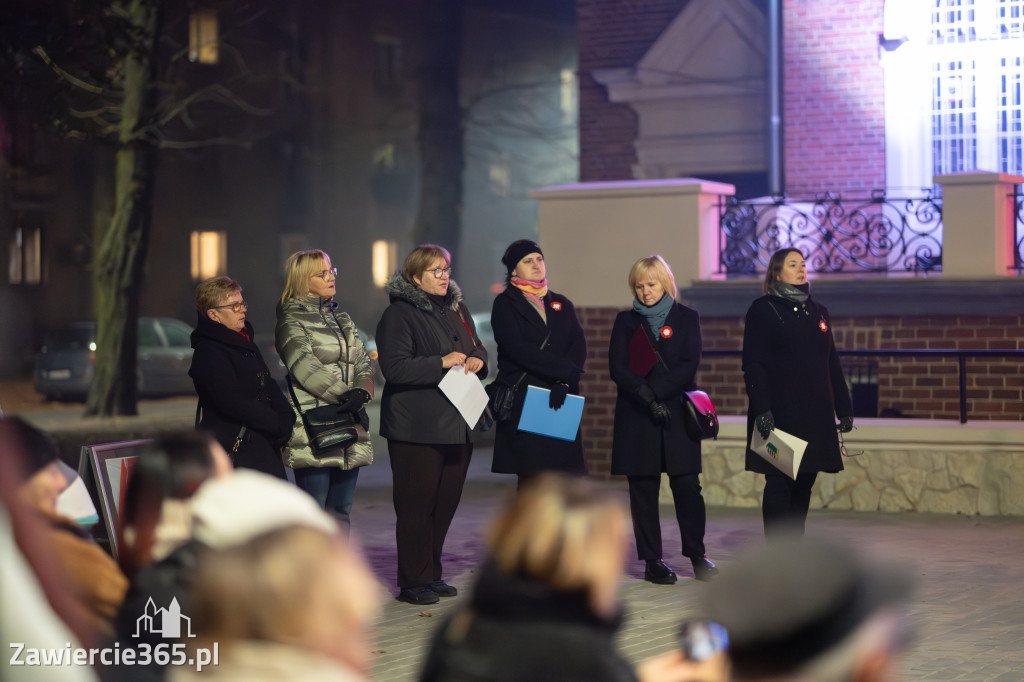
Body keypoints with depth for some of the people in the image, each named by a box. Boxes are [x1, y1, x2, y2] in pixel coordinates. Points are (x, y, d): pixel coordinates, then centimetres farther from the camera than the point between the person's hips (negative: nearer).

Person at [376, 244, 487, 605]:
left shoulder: (456, 309, 16)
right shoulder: (398, 315, -8)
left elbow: (476, 348, 26)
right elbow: (394, 367, -17)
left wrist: (476, 360, 2)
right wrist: (442, 363, -21)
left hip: (456, 424, 7)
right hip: (416, 428, -7)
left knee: (446, 502, 9)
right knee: (416, 504, -5)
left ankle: (431, 574, 20)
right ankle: (413, 582, 1)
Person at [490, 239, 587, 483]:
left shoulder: (562, 304, 19)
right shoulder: (505, 304, 5)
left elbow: (579, 345, 5)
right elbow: (517, 349, -9)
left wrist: (563, 382, -14)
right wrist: (566, 371, -13)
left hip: (560, 400, 4)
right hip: (523, 402, -4)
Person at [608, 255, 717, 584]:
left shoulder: (687, 318, 7)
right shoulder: (625, 321, 10)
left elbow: (689, 365, -4)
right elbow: (617, 368, -1)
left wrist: (656, 392, -15)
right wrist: (647, 397, -15)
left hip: (677, 413, -1)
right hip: (636, 418, 1)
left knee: (687, 486, -5)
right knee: (643, 490, 0)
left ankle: (697, 555, 6)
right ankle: (652, 560, 6)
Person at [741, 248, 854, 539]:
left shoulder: (818, 312, 16)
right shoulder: (763, 310, -2)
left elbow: (832, 365, 18)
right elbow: (753, 365, -8)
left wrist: (844, 408, 13)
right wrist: (761, 409, -18)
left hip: (815, 414, 6)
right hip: (779, 414, -6)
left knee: (805, 482, 7)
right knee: (779, 483, -6)